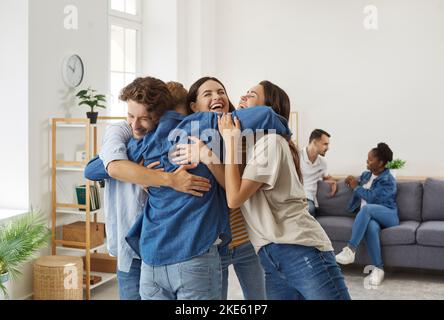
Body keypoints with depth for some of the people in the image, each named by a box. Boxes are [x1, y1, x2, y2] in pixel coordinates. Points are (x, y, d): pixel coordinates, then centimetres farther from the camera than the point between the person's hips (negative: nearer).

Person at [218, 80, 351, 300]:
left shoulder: (270, 141, -6)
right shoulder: (249, 145, 21)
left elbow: (234, 198, -13)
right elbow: (233, 190, 8)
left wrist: (231, 140, -7)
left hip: (302, 251, -8)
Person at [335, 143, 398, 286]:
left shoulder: (388, 180, -6)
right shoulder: (366, 175, 17)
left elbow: (372, 197, -18)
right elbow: (360, 188, 37)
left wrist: (356, 187, -7)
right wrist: (352, 181, 14)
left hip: (388, 216, -4)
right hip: (369, 216, 4)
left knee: (366, 208, -39)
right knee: (371, 226, -37)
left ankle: (350, 250, -42)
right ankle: (378, 268, -35)